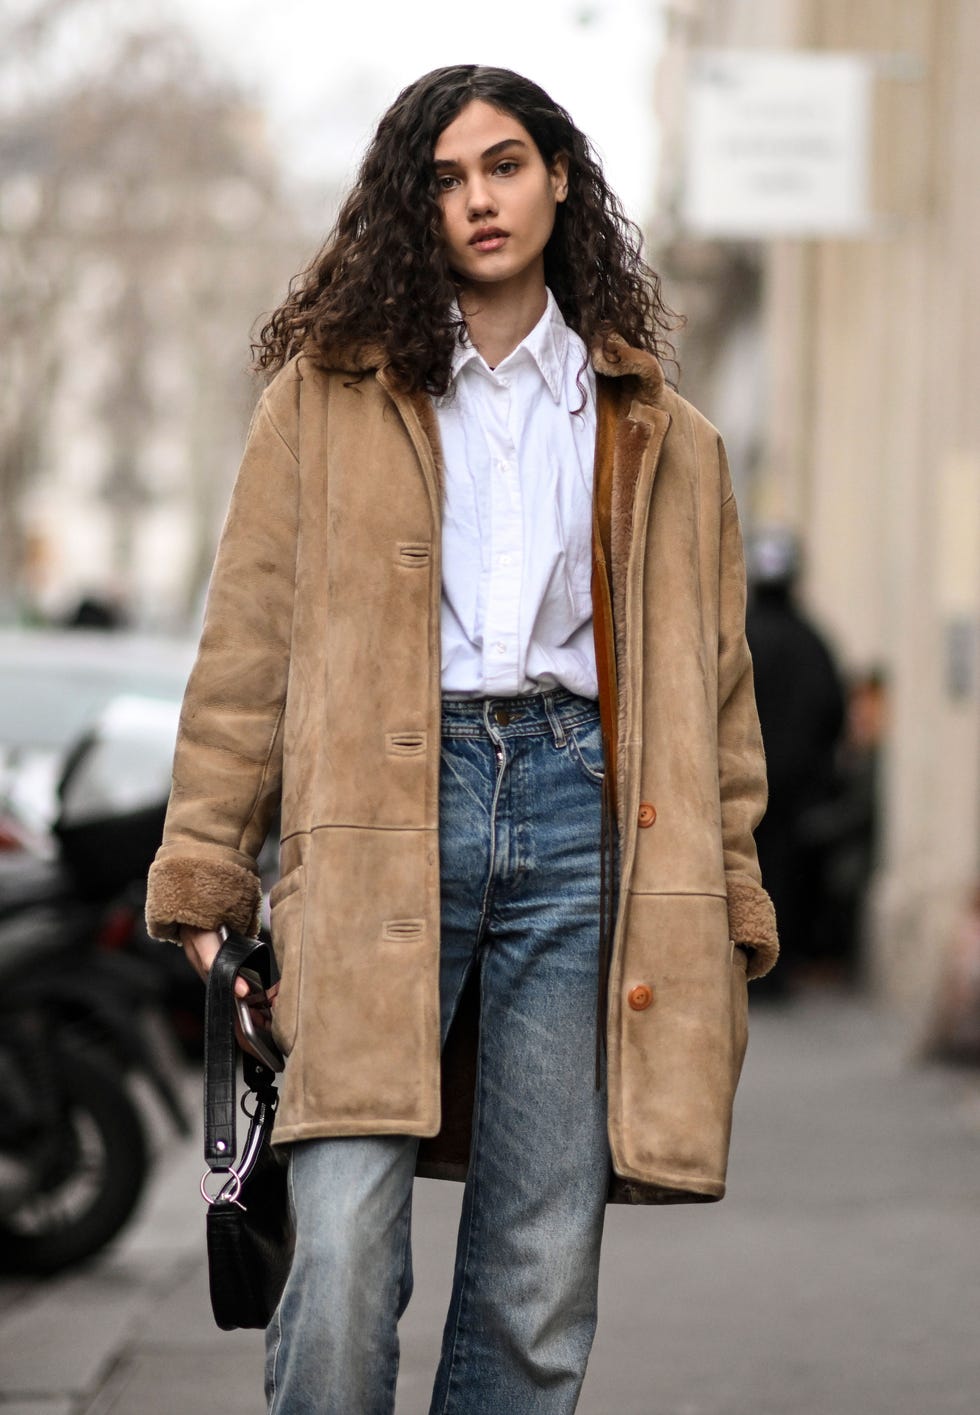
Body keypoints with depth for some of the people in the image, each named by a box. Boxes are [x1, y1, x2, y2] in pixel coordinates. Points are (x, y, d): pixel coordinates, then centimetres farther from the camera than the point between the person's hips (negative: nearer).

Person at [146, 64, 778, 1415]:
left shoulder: (657, 438, 18)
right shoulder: (330, 392, 12)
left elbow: (710, 678, 16)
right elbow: (249, 644, 8)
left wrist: (726, 904, 8)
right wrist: (206, 870, 0)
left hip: (579, 810, 2)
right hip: (384, 818, -2)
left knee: (542, 1280, -1)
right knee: (344, 1252, -14)